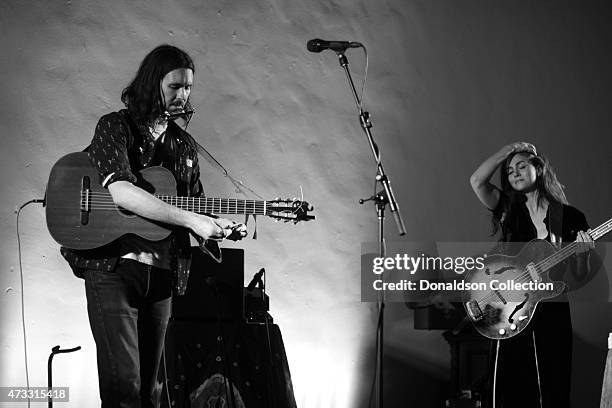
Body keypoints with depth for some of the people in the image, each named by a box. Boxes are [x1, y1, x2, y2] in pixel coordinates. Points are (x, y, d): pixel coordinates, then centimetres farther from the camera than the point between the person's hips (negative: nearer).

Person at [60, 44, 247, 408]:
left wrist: (224, 229, -5)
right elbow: (120, 191, -22)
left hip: (163, 273, 6)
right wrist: (191, 220, -28)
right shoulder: (116, 127, -4)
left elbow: (196, 209, 18)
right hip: (112, 265, -6)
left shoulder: (185, 146, 14)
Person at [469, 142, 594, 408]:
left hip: (552, 312, -1)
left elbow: (578, 276, 4)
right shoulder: (508, 210, 6)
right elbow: (477, 181, -10)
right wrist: (509, 150, -3)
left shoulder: (570, 218, 3)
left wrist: (582, 253, -16)